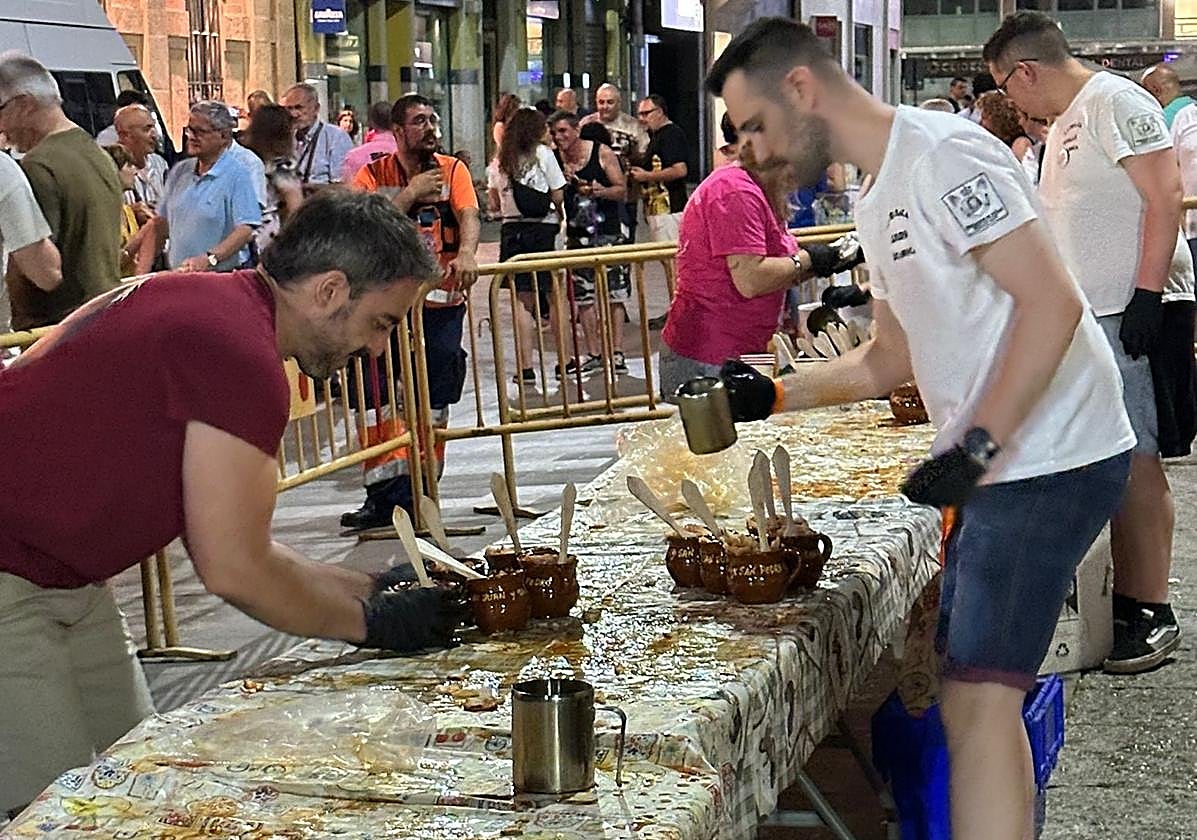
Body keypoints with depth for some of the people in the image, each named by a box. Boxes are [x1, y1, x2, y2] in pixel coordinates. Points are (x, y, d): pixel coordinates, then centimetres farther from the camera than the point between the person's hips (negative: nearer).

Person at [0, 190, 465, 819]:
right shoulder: (238, 348, -22)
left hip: (56, 572, 11)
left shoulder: (216, 303, 10)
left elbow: (226, 540, 14)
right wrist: (370, 623, -5)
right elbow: (233, 571, -18)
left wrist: (367, 587, 11)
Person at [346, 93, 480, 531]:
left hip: (441, 302, 0)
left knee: (432, 404, 3)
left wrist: (466, 253, -32)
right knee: (377, 399, -6)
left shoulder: (452, 170, 6)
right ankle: (383, 495, -1)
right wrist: (412, 193, -13)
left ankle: (418, 495, 11)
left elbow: (469, 216, -11)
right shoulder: (373, 176, 4)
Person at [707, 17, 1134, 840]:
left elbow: (1052, 303, -20)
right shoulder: (880, 203, 17)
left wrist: (977, 446, -23)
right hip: (1000, 463, 10)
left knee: (978, 699, -13)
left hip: (1049, 457, -10)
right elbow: (891, 361, 24)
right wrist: (773, 394, 13)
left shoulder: (942, 154, -14)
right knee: (971, 692, 11)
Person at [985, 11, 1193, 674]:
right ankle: (1124, 600, 18)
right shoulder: (1063, 124, 19)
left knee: (1134, 463, -7)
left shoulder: (1117, 102, -9)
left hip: (1131, 317, -9)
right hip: (1083, 317, 9)